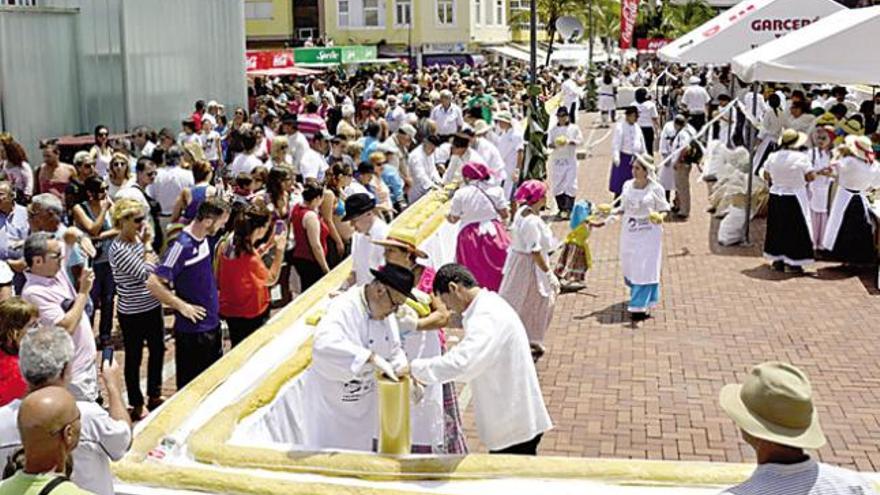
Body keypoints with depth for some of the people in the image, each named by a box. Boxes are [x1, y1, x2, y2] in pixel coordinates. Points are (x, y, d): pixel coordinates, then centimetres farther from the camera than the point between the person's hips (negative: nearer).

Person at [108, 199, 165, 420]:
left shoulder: (137, 240, 1)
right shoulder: (118, 249, -22)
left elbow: (157, 267, 5)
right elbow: (144, 273, -22)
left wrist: (146, 243, -2)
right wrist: (147, 245, -15)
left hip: (152, 306, 8)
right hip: (133, 312, -8)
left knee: (158, 350, 19)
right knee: (134, 358, 9)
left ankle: (154, 395, 39)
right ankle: (136, 404, 26)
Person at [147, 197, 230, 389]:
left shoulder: (204, 239, 2)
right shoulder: (182, 246, -23)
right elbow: (153, 284, -25)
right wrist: (182, 306, -19)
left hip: (212, 323, 8)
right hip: (192, 329, -8)